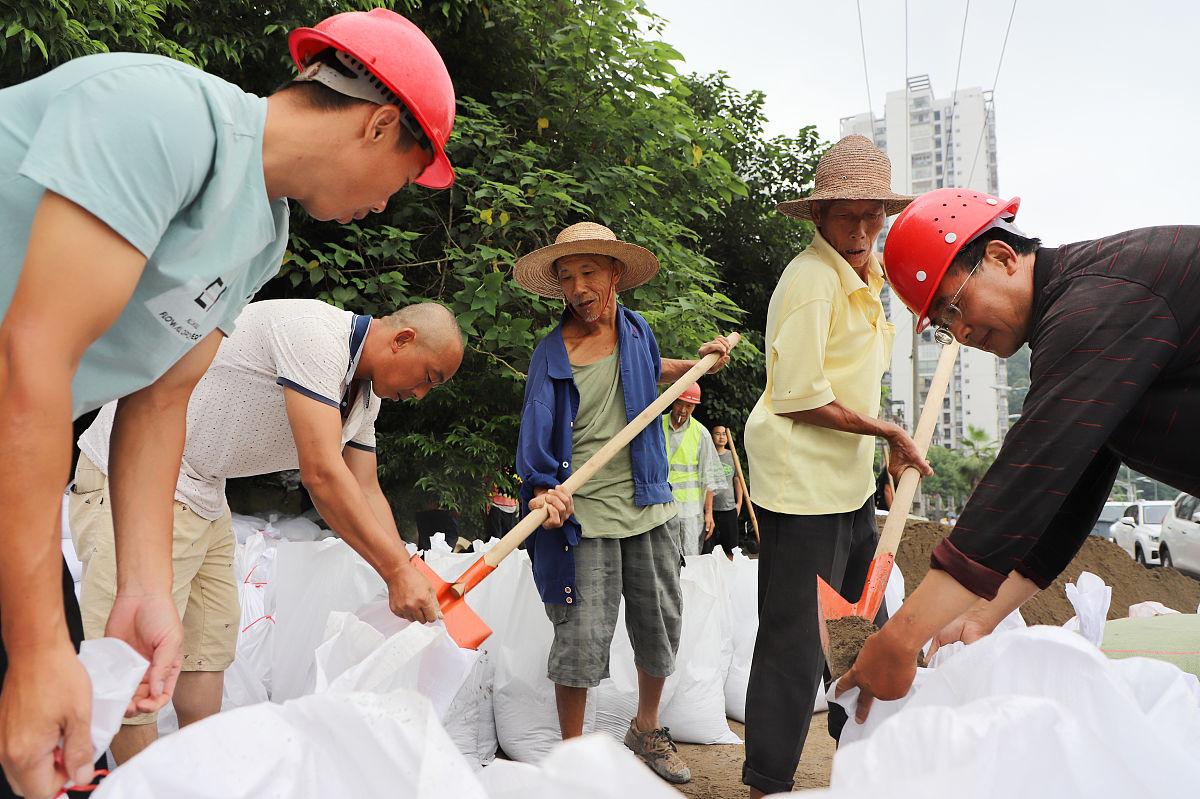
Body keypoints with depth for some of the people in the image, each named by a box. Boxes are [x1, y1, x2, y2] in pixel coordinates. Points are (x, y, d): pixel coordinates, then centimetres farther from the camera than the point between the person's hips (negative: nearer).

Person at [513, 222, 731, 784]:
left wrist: (698, 363, 16)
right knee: (581, 639, -6)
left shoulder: (636, 331, 7)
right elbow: (535, 441, -10)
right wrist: (544, 492, -27)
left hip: (647, 508, 5)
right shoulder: (551, 354, -6)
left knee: (661, 628, 14)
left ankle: (646, 730, 38)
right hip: (583, 517, -5)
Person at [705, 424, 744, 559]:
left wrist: (739, 503, 10)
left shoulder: (732, 456, 9)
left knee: (730, 550, 6)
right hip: (709, 508, -3)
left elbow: (737, 480, 17)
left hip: (729, 508, 3)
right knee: (708, 549, -4)